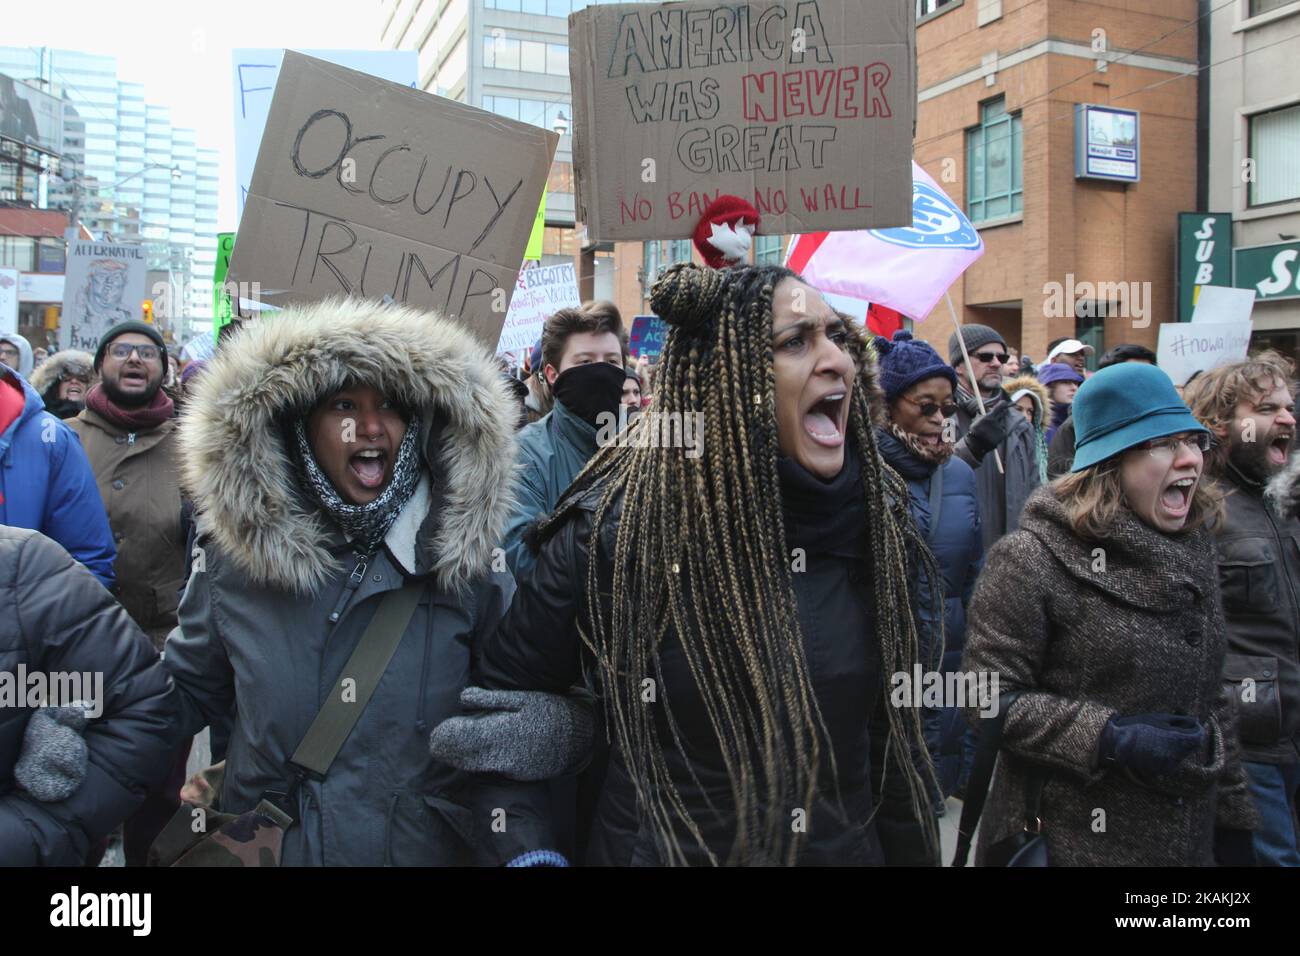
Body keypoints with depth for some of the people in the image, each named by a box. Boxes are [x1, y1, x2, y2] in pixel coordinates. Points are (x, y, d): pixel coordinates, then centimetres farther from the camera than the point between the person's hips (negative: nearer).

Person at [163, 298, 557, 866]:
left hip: (427, 849, -1)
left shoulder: (465, 558, -11)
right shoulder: (236, 555, -6)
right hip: (266, 845, 2)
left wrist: (524, 848, -22)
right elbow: (186, 687, 4)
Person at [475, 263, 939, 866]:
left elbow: (894, 736, 3)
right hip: (662, 848, -4)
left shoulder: (875, 520, -6)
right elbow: (500, 698, -6)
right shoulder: (616, 528, -18)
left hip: (849, 849, 4)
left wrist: (911, 852, 5)